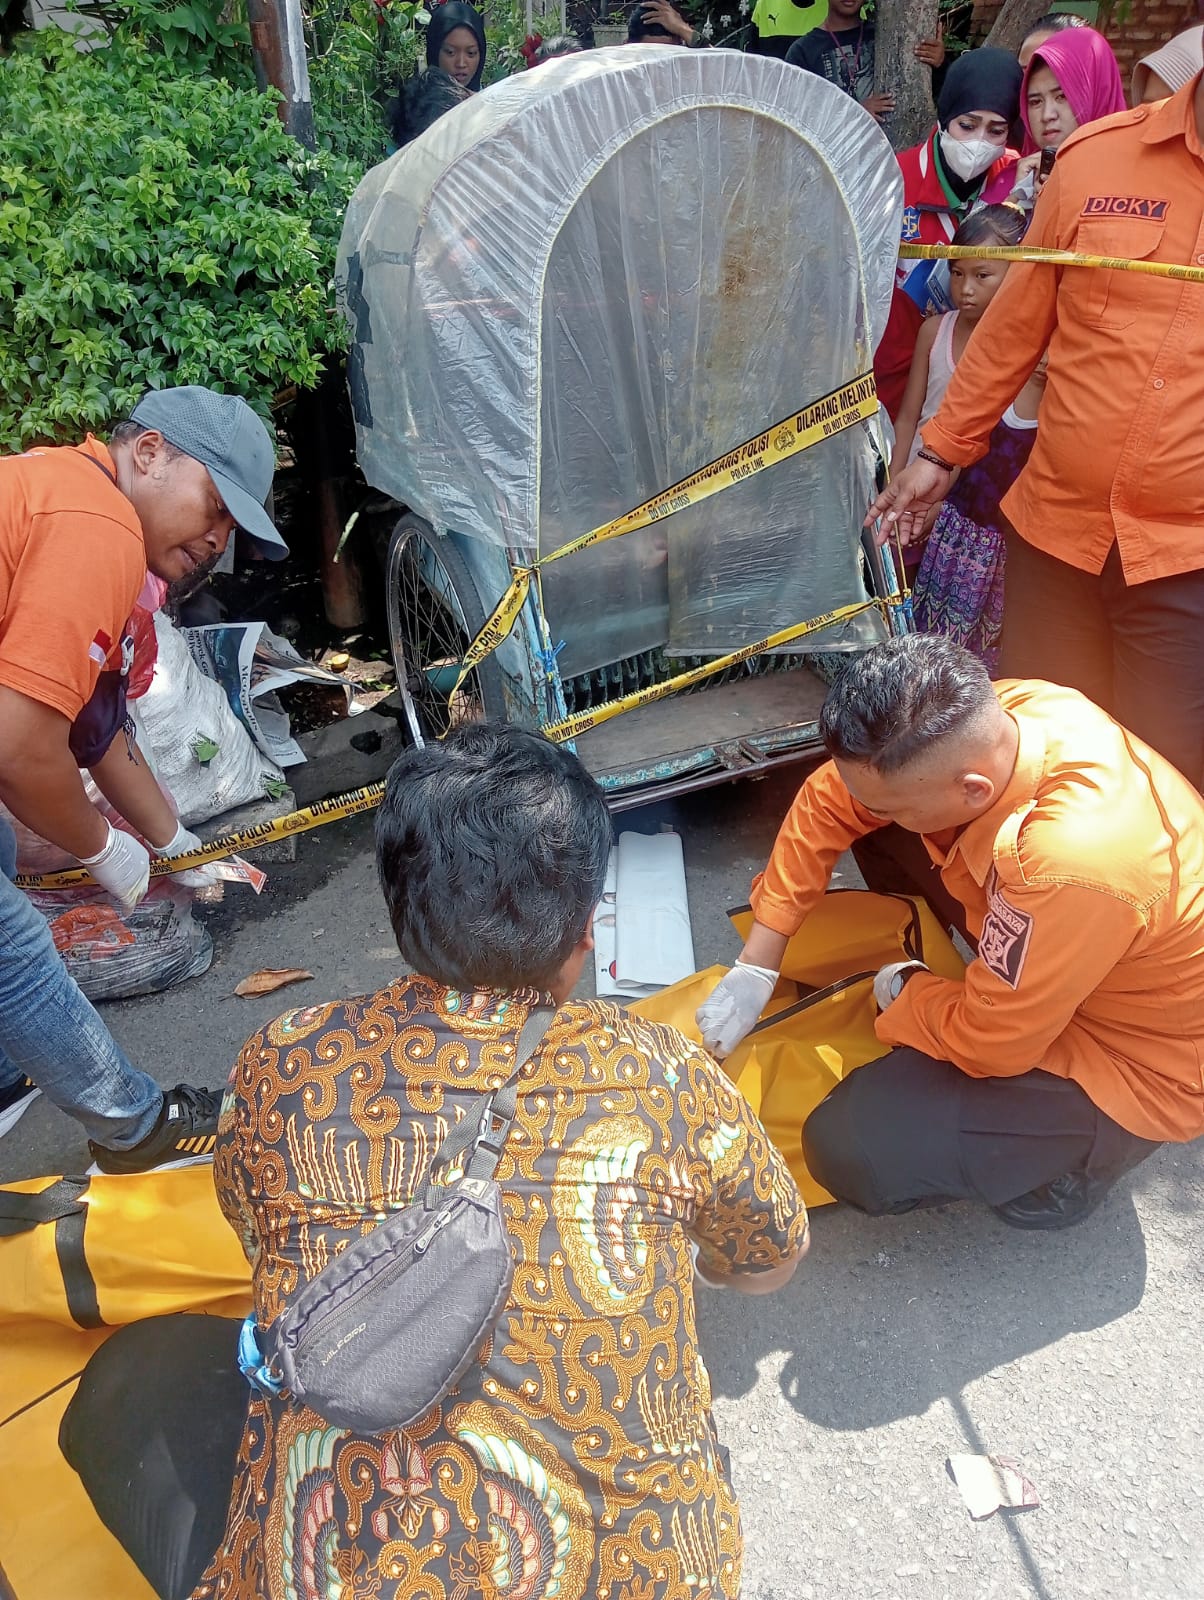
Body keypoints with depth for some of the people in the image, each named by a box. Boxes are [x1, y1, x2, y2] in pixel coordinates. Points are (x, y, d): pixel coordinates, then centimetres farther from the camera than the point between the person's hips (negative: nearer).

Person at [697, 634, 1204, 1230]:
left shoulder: (1072, 862, -42)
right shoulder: (970, 721, -21)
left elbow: (986, 1042, -28)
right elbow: (825, 801, -7)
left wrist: (906, 994, -7)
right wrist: (754, 967, -5)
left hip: (1132, 1068, -7)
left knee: (853, 1148, -22)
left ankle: (1062, 1162, 4)